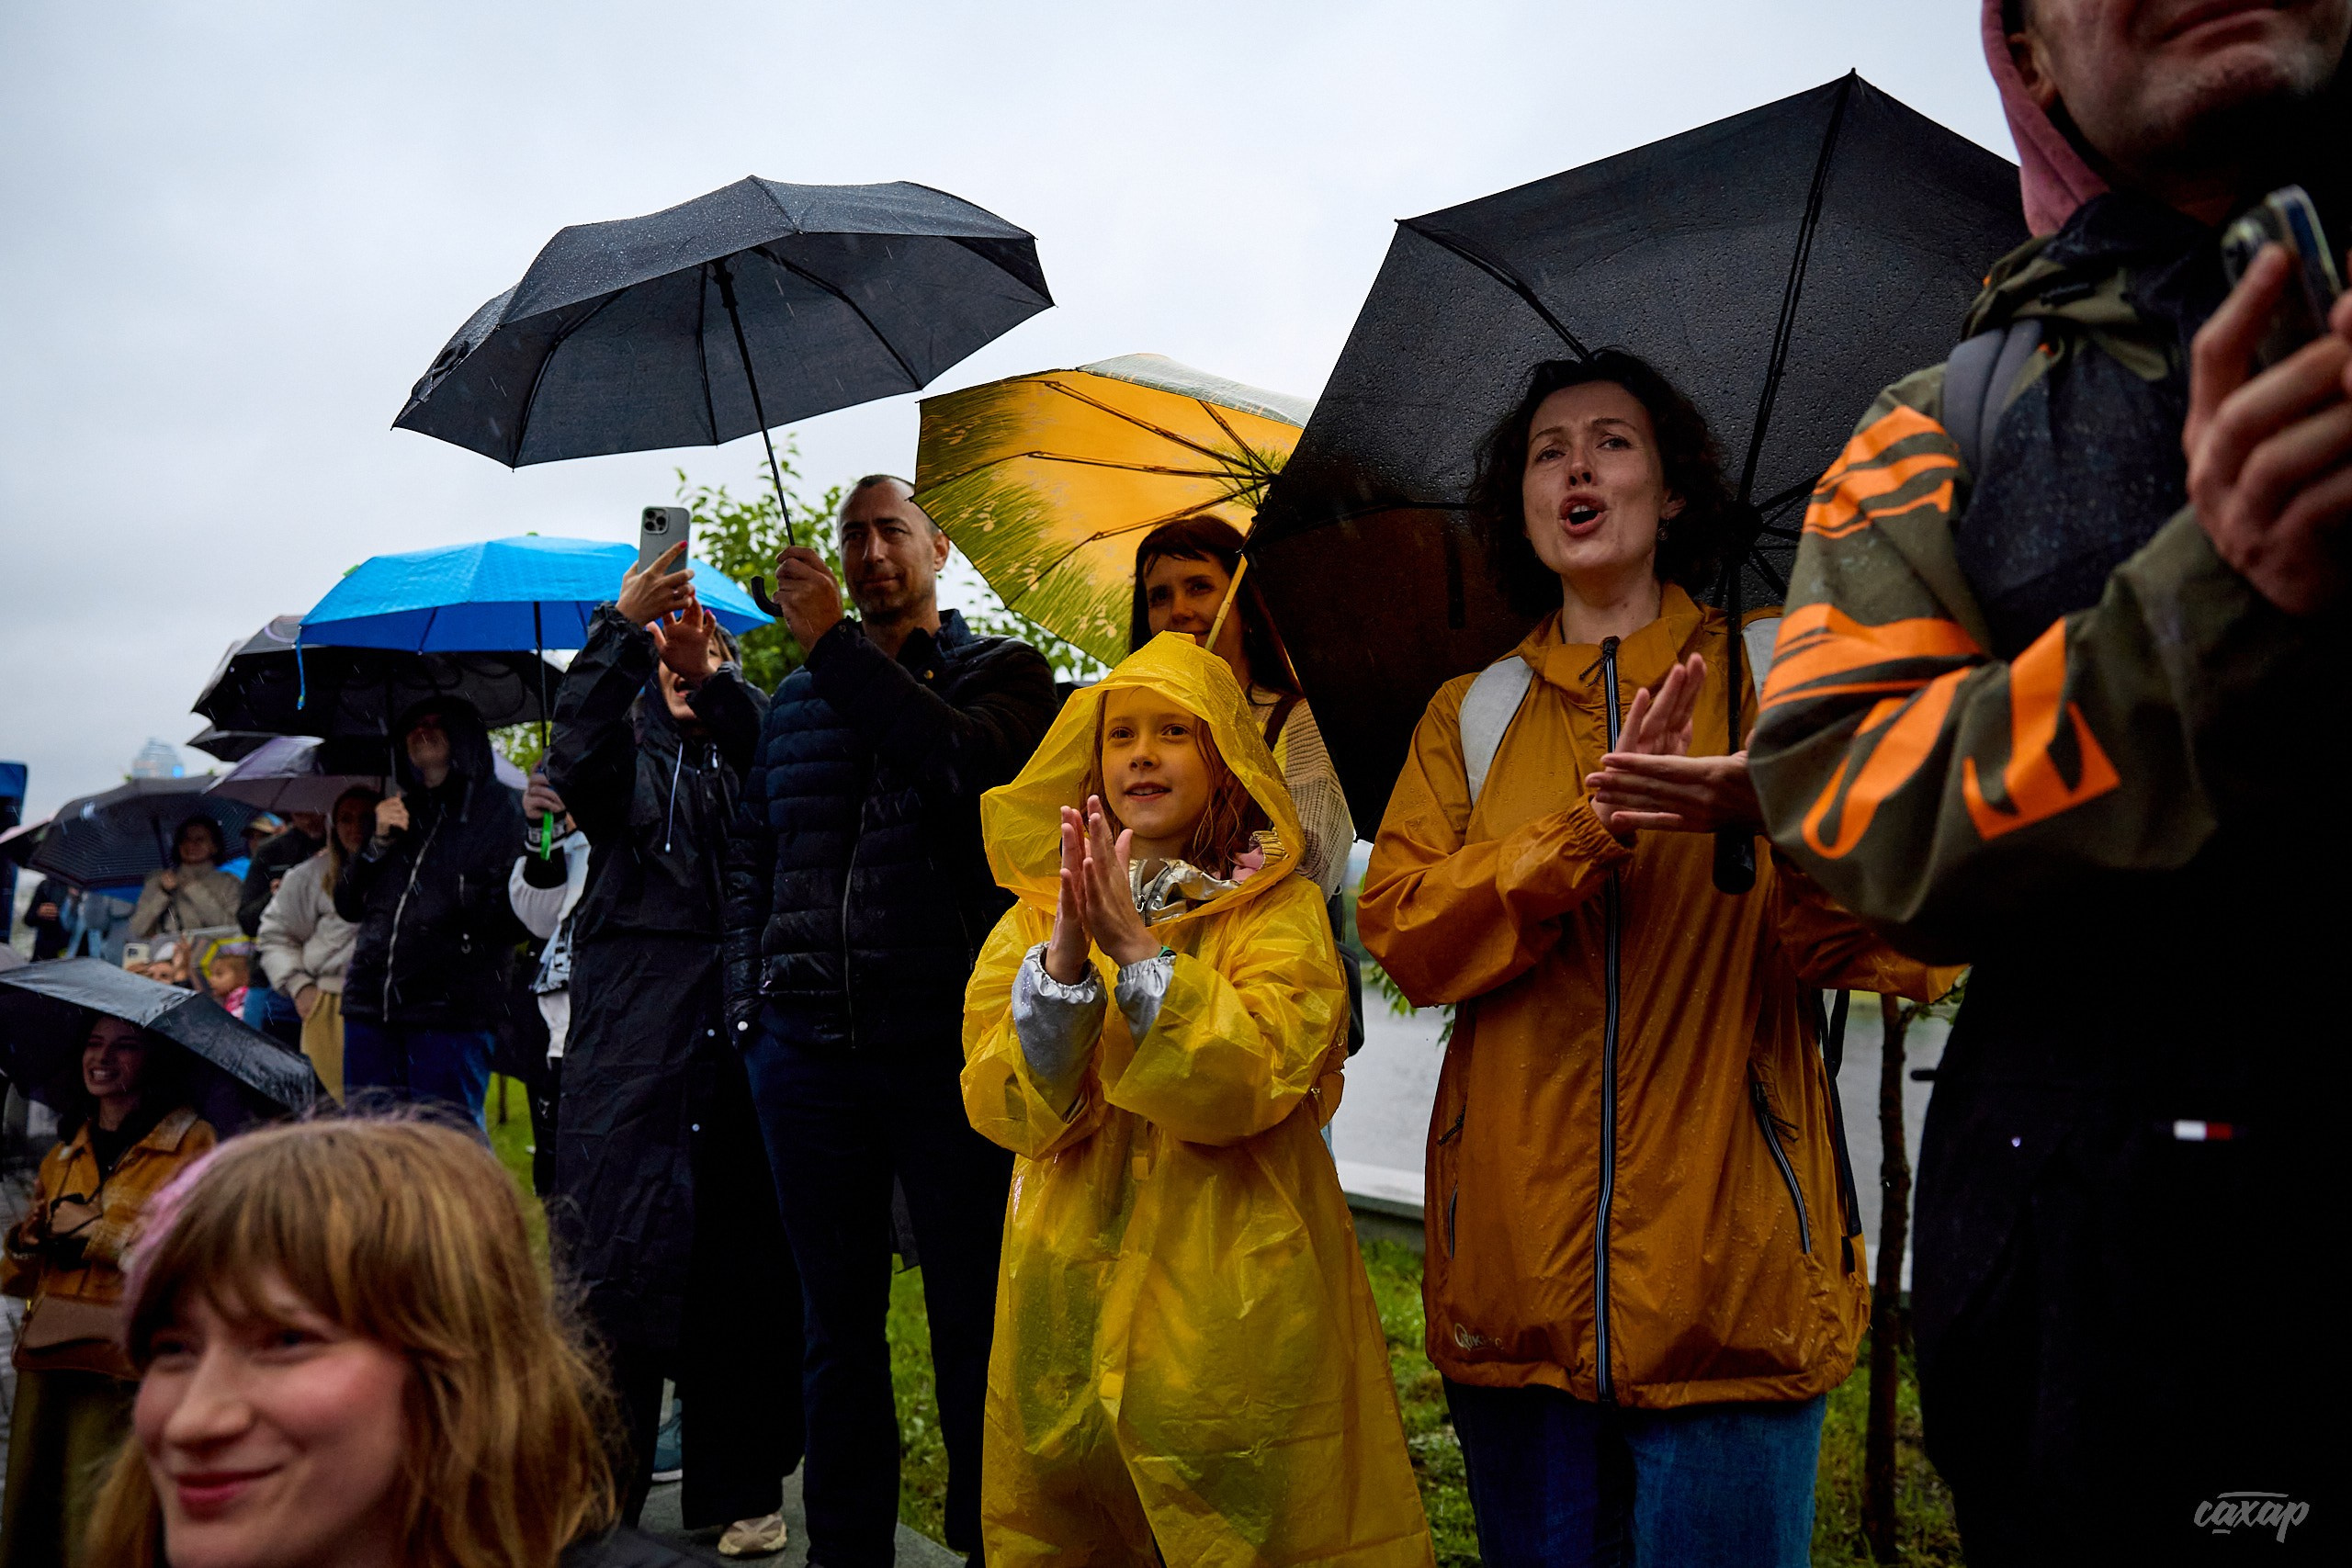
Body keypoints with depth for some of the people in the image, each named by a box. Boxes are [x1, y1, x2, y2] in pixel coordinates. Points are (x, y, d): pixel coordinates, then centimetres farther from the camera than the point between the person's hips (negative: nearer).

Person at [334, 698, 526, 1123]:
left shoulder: (499, 807, 3)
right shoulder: (397, 811, 20)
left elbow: (514, 912, -4)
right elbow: (347, 906, 16)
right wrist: (379, 841, 3)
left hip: (452, 1011, -5)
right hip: (371, 1002, 5)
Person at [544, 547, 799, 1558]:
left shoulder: (749, 755, 16)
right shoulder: (632, 755, 14)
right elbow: (577, 748, -9)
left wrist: (714, 680, -23)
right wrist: (622, 625, -20)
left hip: (741, 1025, 1)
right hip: (633, 1029, -1)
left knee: (743, 1257, 3)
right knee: (612, 1245, -4)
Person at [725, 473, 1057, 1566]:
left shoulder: (1002, 672, 6)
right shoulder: (796, 701, 19)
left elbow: (968, 763, -17)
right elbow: (751, 858, 21)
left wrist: (833, 643, -14)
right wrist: (753, 1002, 9)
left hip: (948, 1047, -4)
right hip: (808, 1051, 4)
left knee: (973, 1320, 1)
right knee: (837, 1325, 11)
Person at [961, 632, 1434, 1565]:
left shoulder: (1280, 910, -3)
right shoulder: (1036, 913, 6)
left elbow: (1253, 1084, -18)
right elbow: (1006, 1108, -6)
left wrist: (1138, 948, -24)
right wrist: (1065, 955, -20)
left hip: (1234, 1303, -3)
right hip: (1071, 1302, 3)